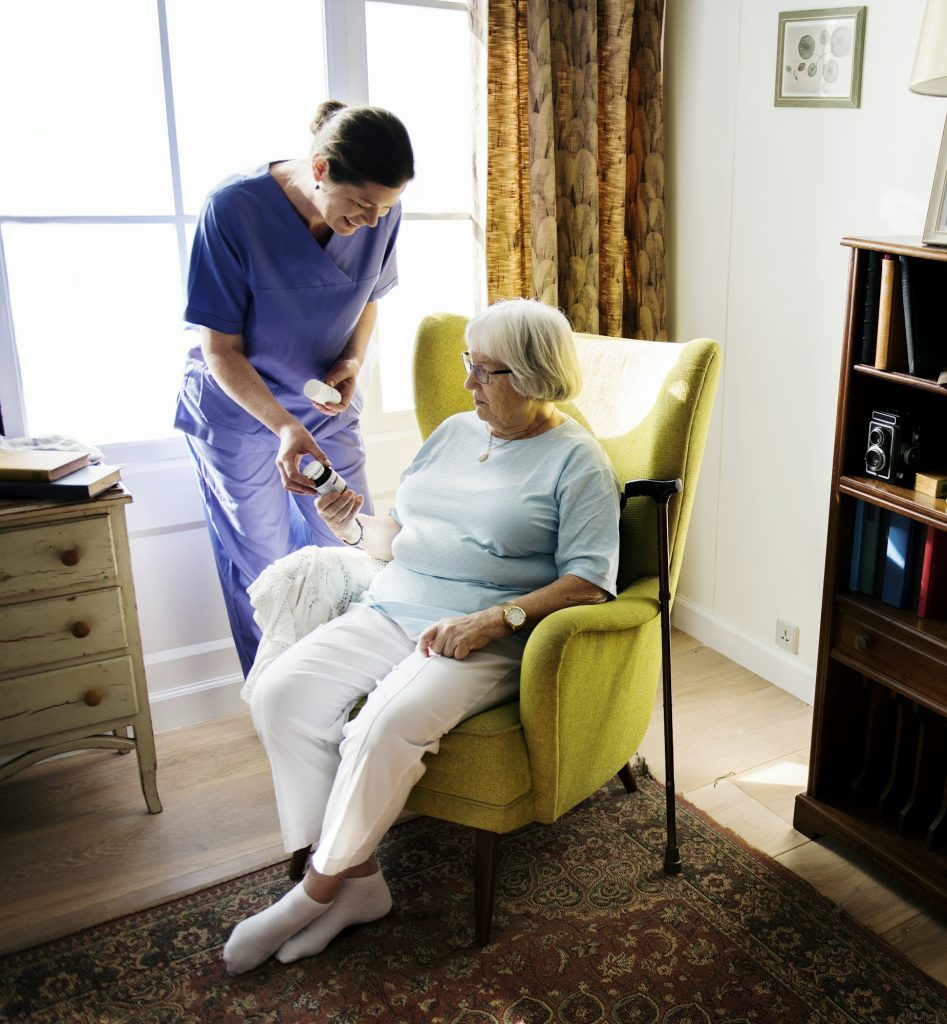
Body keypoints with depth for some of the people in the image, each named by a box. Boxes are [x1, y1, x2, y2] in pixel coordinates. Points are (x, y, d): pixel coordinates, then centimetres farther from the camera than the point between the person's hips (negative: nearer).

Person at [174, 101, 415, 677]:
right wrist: (284, 426, -34)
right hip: (238, 410, -4)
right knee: (263, 572, 5)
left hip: (327, 403, 4)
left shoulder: (380, 214, -14)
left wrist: (354, 358, -14)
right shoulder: (234, 210, -27)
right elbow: (221, 351, -21)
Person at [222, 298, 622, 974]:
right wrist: (357, 528, 0)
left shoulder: (576, 461, -1)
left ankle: (318, 890, -8)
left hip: (486, 638, -6)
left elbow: (589, 582, -11)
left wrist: (494, 619, -22)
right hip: (390, 612, 7)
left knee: (386, 725, -32)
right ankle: (358, 879, -9)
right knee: (280, 694, -16)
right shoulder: (455, 431, 19)